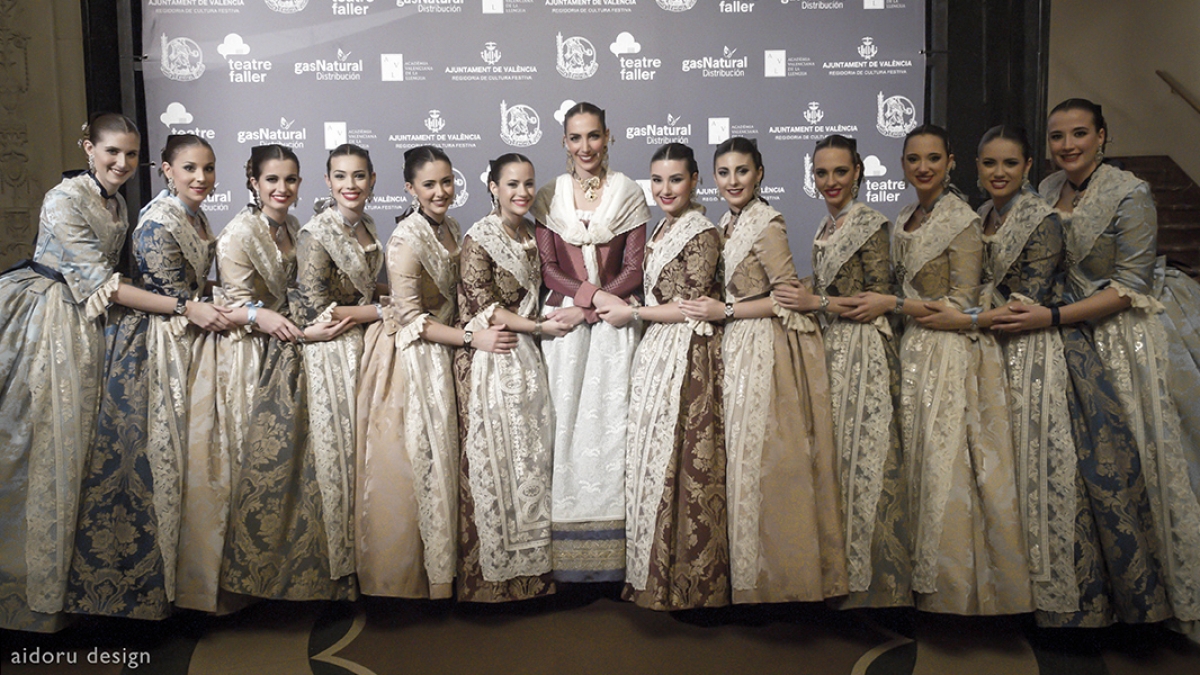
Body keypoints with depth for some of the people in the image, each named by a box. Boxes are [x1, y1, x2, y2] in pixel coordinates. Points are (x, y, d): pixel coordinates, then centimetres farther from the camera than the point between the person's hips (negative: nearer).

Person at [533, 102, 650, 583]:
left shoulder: (630, 195, 5)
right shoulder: (548, 197, 9)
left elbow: (634, 269, 0)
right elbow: (548, 269, 4)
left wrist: (588, 309, -11)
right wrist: (594, 293, -12)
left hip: (613, 326, -1)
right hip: (563, 323, 1)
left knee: (611, 419, -3)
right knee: (566, 422, -1)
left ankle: (611, 550, 6)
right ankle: (567, 550, 7)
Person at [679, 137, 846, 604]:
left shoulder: (766, 225, -13)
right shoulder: (728, 224, 13)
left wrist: (725, 311, -15)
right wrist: (715, 310, 7)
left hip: (764, 352, -8)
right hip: (737, 350, 8)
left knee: (761, 456, -3)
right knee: (742, 456, 9)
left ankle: (772, 573, 10)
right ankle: (750, 570, 19)